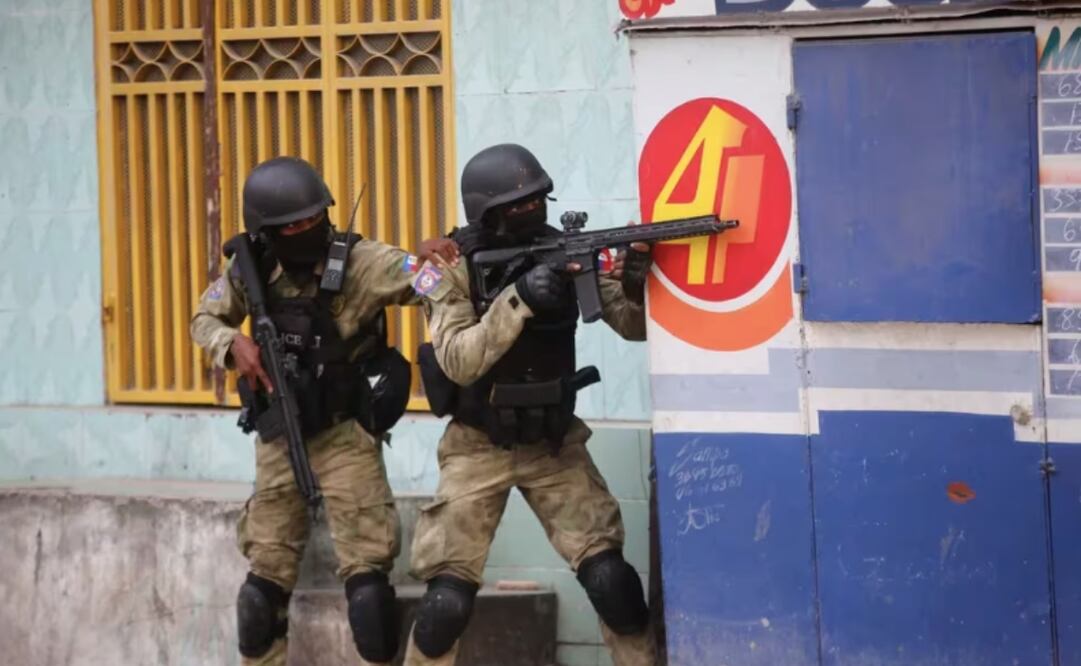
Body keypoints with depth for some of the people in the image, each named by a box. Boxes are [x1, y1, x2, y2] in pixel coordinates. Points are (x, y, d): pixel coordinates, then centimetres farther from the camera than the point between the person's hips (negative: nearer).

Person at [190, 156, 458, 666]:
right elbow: (204, 320, 9)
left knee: (367, 579, -9)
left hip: (344, 435, -4)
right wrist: (233, 343, -12)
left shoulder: (359, 262, -16)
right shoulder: (252, 270, -4)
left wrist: (433, 257, -48)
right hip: (280, 438, 4)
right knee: (265, 581, 11)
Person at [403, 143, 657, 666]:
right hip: (479, 448, -2)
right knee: (448, 599, -7)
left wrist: (635, 281, -30)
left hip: (555, 443, 2)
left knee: (609, 577, -10)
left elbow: (633, 325, -7)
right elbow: (458, 361, -23)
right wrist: (518, 299, -34)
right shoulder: (453, 268, -13)